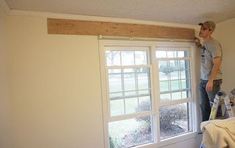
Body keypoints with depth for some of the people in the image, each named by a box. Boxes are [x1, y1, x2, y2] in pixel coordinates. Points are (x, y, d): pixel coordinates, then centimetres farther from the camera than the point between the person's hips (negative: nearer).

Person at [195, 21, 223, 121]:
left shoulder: (214, 44, -14)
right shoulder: (204, 43, 10)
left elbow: (217, 64, -19)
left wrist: (211, 80, -23)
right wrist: (199, 45, 16)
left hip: (213, 80, -8)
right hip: (203, 80, 8)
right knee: (204, 106, 14)